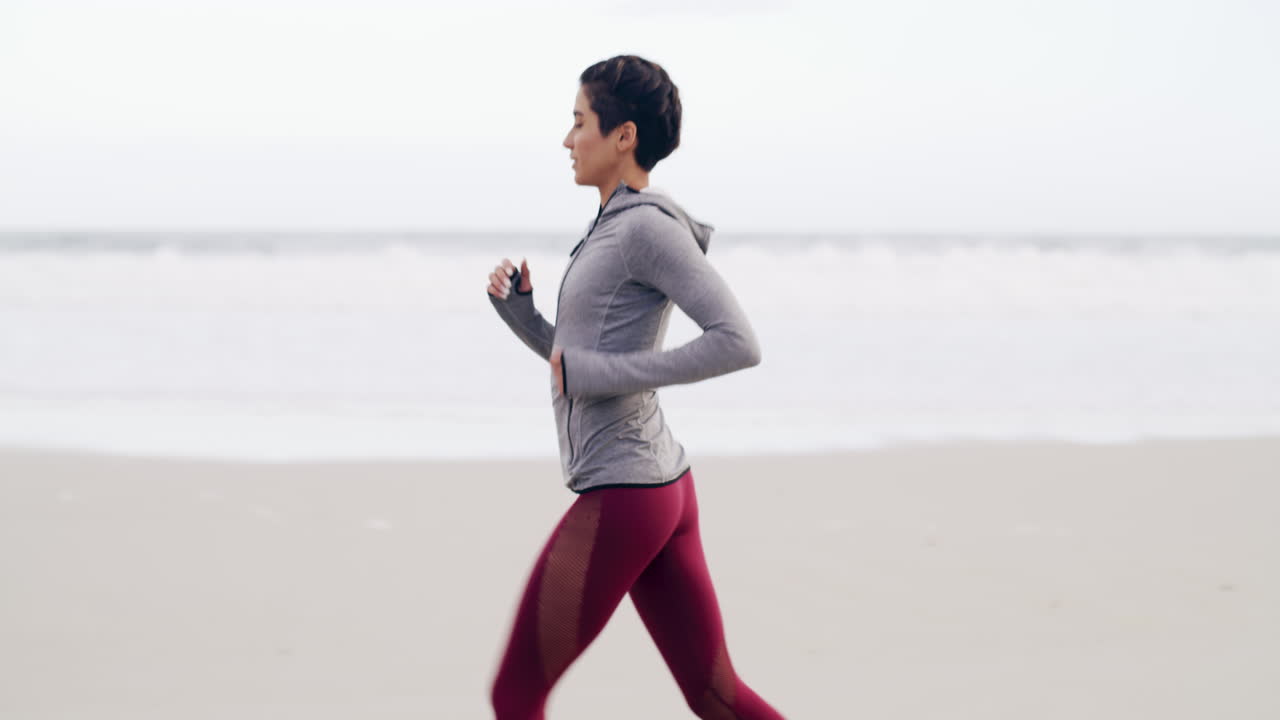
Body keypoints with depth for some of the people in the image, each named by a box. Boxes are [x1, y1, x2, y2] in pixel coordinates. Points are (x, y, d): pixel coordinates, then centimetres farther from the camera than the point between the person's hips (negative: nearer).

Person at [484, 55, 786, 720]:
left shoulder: (650, 225, -14)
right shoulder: (619, 229, 16)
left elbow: (739, 343, -23)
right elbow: (572, 360, 26)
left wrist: (602, 373, -19)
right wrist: (514, 302, 8)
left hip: (620, 498, -10)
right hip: (661, 488, 10)